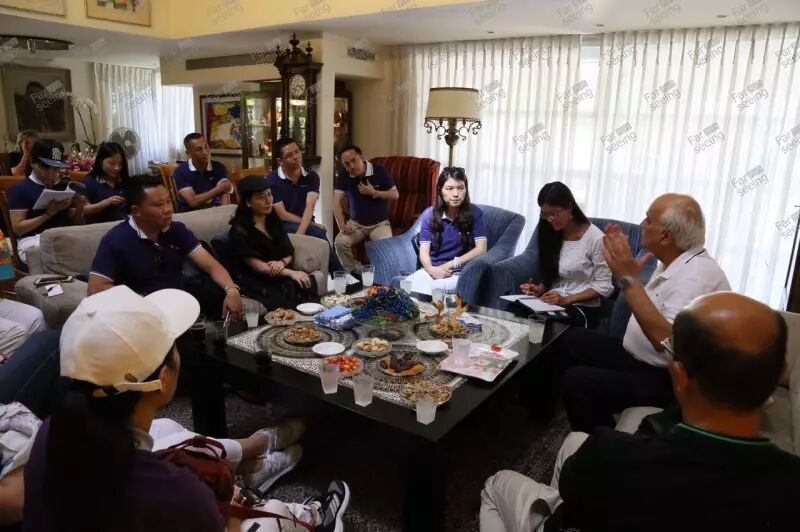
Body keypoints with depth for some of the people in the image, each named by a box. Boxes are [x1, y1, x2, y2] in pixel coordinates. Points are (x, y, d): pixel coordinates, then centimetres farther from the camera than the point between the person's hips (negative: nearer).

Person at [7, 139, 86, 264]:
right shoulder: (20, 189, 3)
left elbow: (75, 224, 18)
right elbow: (18, 228, -5)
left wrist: (79, 208, -4)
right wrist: (49, 213, -15)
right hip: (34, 240, -5)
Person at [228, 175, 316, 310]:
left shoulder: (273, 220, 10)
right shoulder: (240, 230, -8)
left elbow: (289, 253, 11)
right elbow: (256, 265, -12)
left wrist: (282, 263, -13)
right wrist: (291, 273, -18)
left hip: (280, 275, 5)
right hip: (256, 282, -5)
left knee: (309, 284, -22)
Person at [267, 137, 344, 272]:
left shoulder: (311, 176, -1)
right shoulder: (272, 180, -9)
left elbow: (309, 206, -15)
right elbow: (282, 215, -12)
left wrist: (300, 233, -32)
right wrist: (312, 225, -14)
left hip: (305, 225, 3)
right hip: (282, 226, -3)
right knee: (318, 233, -29)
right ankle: (338, 273, -18)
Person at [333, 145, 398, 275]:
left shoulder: (379, 171, -11)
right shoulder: (344, 176, -4)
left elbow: (395, 195, -5)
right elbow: (336, 201, -9)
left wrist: (373, 192, -18)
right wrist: (342, 225, -21)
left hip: (380, 223, -2)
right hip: (355, 223, 2)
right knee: (339, 242, -23)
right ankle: (351, 273, -3)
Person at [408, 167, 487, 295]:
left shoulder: (474, 213, -2)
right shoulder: (429, 215, 3)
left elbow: (481, 249, -6)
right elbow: (424, 251, -2)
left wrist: (451, 264, -14)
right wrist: (431, 269, -24)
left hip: (461, 272, -2)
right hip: (433, 270, 2)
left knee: (431, 287, -32)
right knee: (409, 283, -30)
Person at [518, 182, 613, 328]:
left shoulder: (595, 237, -11)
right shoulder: (552, 234, 8)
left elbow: (604, 286, -9)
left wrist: (567, 299, -18)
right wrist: (540, 289, -5)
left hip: (582, 308, -5)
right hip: (552, 303, 5)